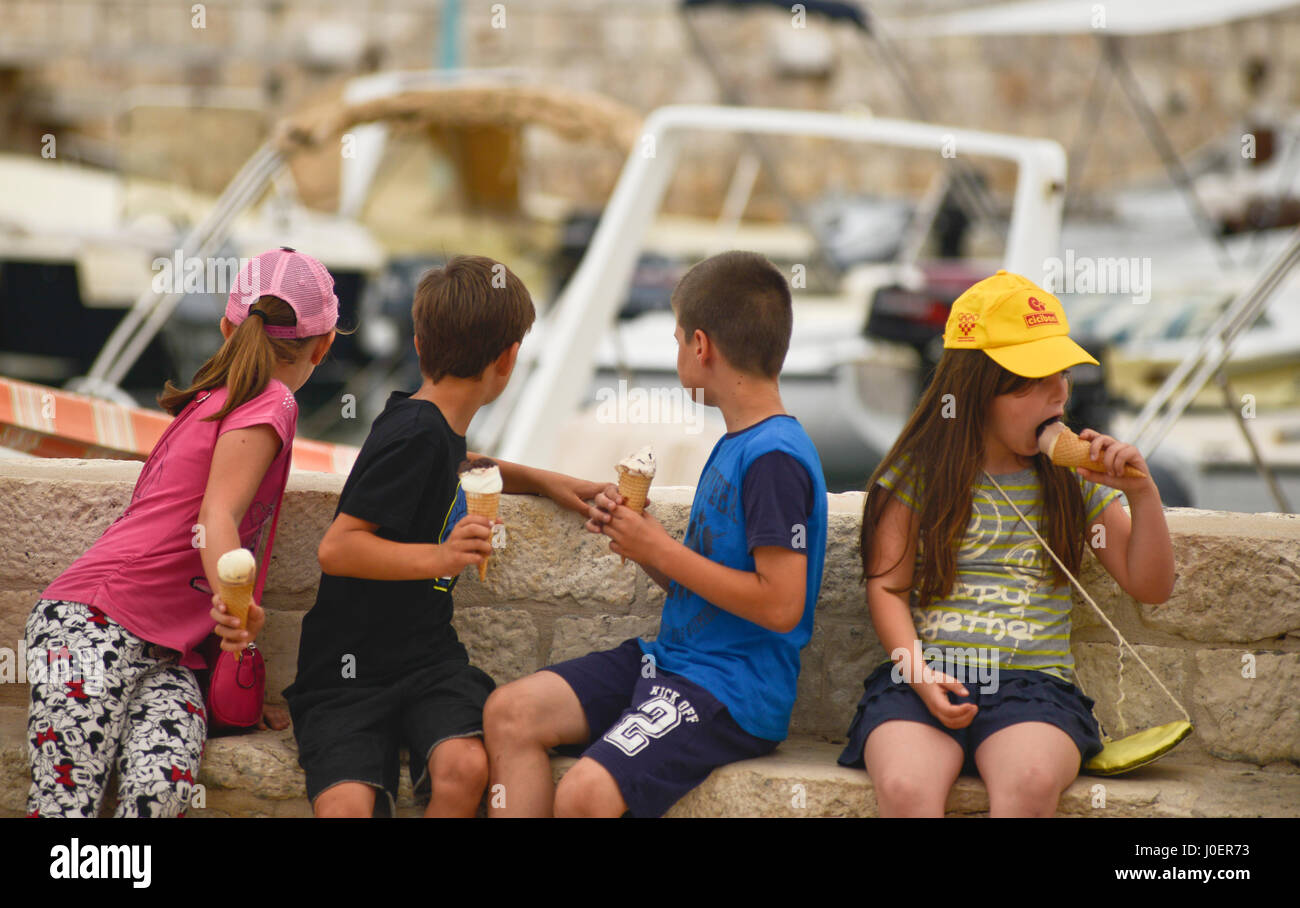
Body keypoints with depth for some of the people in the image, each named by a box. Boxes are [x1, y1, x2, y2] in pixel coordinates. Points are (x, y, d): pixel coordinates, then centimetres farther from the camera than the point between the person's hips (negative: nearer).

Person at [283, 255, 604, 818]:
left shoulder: (436, 426, 13)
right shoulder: (416, 436, -13)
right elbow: (336, 548, -19)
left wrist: (541, 481, 29)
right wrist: (440, 557, -29)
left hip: (426, 660, 7)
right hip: (349, 671, -7)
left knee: (465, 769, -23)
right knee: (345, 804, -30)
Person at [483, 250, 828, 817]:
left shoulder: (776, 458, -15)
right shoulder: (733, 445, 17)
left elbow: (781, 605, -22)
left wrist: (662, 553, -13)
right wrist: (637, 537, 3)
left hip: (734, 691, -10)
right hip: (670, 660, 10)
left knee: (585, 793, -28)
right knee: (510, 712, -3)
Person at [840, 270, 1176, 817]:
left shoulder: (1073, 481, 15)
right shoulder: (918, 473, 9)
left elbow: (1150, 587, 16)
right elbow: (887, 588, 5)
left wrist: (1142, 493, 1)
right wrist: (919, 673, -12)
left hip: (1035, 681, 1)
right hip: (926, 679, -1)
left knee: (1031, 782, -36)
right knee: (904, 787, -35)